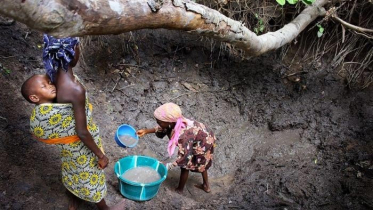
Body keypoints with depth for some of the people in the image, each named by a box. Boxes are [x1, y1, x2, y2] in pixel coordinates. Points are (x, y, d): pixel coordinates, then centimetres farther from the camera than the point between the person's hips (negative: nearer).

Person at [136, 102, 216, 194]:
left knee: (185, 166, 5)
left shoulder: (183, 135, -41)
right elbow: (161, 129, 5)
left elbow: (183, 158, -34)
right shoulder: (174, 123, -17)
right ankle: (206, 186, 47)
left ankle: (179, 190, 27)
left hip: (204, 143, -8)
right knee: (201, 163, 28)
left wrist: (166, 166, -31)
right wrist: (146, 131, -2)